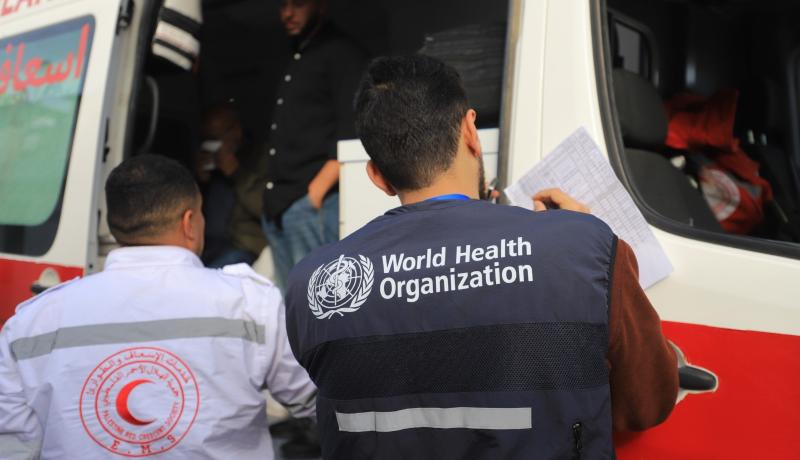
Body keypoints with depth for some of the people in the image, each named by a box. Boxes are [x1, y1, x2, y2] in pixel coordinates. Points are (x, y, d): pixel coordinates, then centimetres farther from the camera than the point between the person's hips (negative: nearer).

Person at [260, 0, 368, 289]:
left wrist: (317, 190, -17)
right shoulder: (294, 61, 24)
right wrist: (271, 200, 13)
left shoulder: (341, 53, 0)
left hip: (313, 203, -8)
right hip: (277, 206, 8)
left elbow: (351, 135, -11)